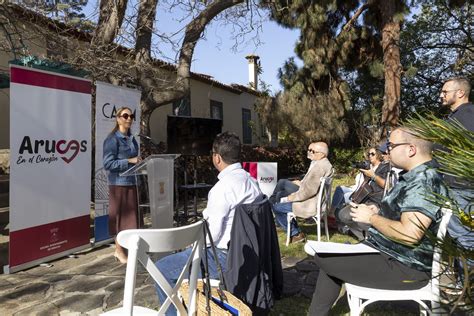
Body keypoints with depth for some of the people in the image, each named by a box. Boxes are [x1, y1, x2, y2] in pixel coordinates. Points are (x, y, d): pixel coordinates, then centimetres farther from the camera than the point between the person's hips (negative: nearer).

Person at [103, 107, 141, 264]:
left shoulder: (132, 139, 12)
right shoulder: (113, 139, -9)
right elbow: (108, 163, -15)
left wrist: (138, 162, 3)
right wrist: (129, 161, -19)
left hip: (131, 182, 7)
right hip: (118, 183, -7)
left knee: (130, 215, 10)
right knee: (120, 215, 2)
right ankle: (119, 250, 16)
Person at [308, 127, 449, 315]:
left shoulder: (424, 182, -24)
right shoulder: (416, 177, 10)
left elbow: (409, 235, -33)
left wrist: (371, 218, -18)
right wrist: (379, 211, 4)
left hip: (403, 267, -11)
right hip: (389, 253, 11)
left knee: (322, 256, -9)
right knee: (333, 256, 15)